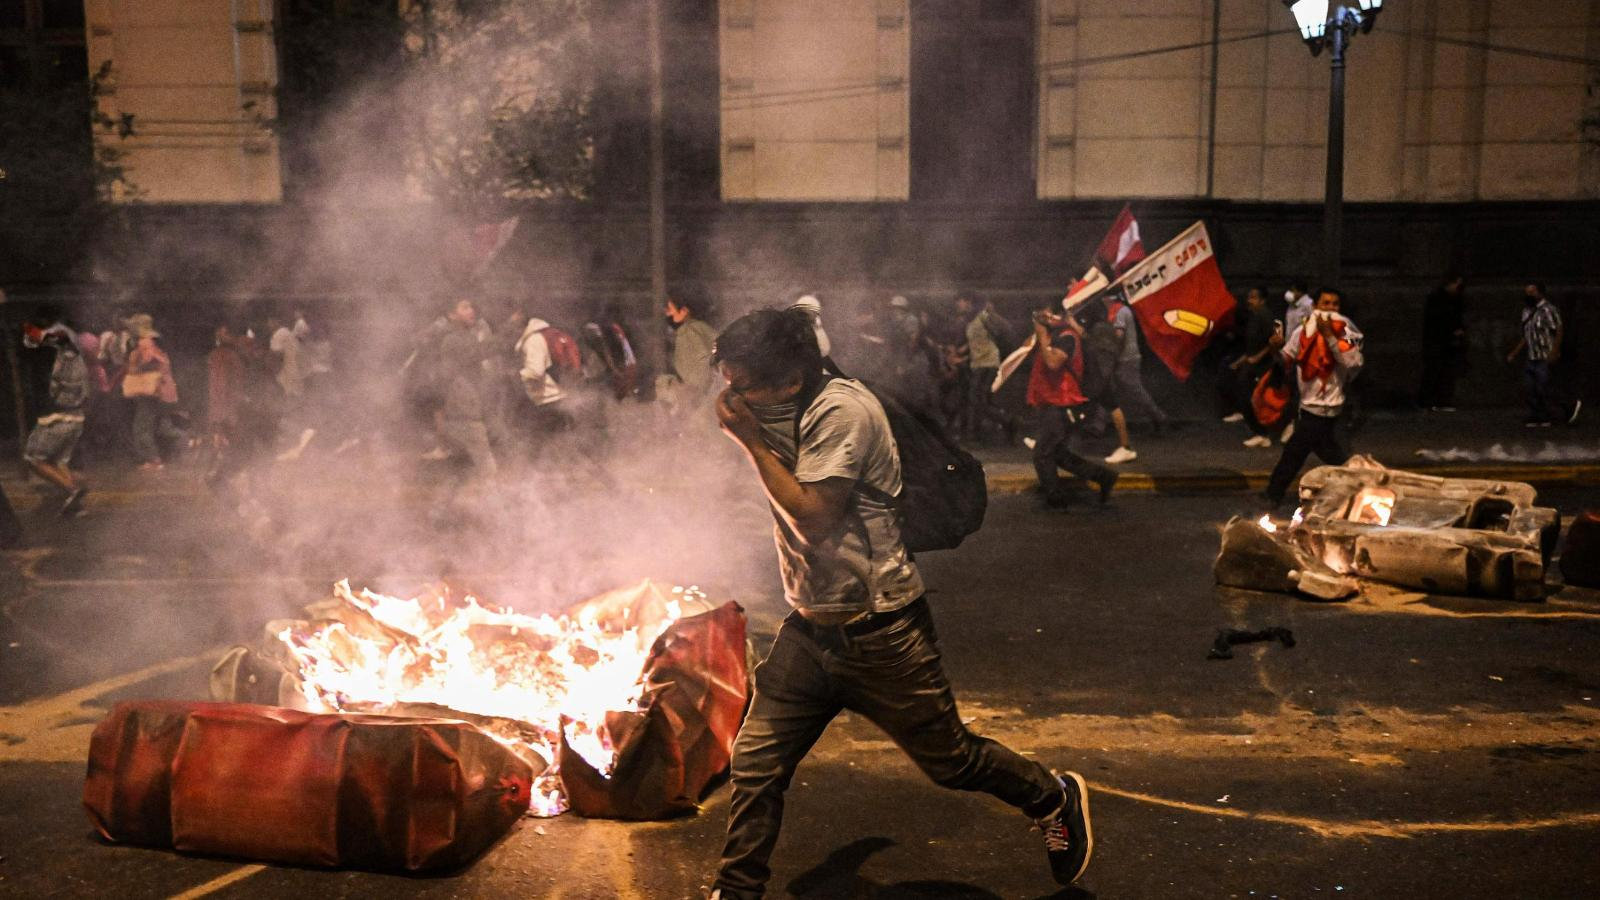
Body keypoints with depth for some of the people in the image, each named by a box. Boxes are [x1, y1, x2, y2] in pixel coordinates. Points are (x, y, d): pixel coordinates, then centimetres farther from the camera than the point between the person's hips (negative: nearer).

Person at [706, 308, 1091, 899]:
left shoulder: (840, 410, -21)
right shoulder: (781, 414, 7)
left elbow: (814, 519, -24)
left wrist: (750, 440, -22)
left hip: (878, 634, -7)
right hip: (810, 628, 7)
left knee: (950, 761, 10)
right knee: (754, 766, 2)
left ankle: (1056, 799, 36)